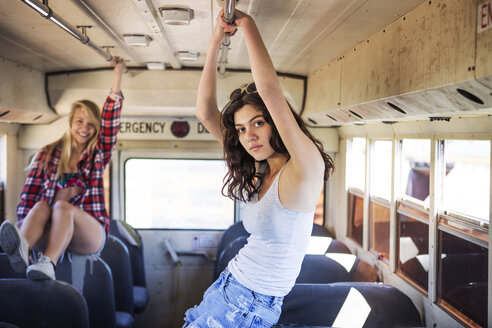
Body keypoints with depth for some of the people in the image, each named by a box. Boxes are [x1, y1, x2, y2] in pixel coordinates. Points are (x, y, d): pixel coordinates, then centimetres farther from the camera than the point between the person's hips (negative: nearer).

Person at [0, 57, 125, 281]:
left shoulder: (98, 155, 10)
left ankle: (48, 264, -55)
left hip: (91, 234, -2)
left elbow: (110, 120, -2)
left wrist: (117, 76, -10)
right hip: (51, 231, 2)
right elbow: (30, 193, 5)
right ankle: (21, 250, -57)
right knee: (42, 206, -28)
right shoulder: (48, 155, 13)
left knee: (62, 207, -30)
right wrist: (23, 225, -11)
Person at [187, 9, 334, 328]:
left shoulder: (306, 167, -18)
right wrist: (216, 39, -4)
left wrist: (247, 24, -18)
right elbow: (206, 112, 2)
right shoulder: (259, 172, 4)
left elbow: (269, 89, -30)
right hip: (230, 286, 7)